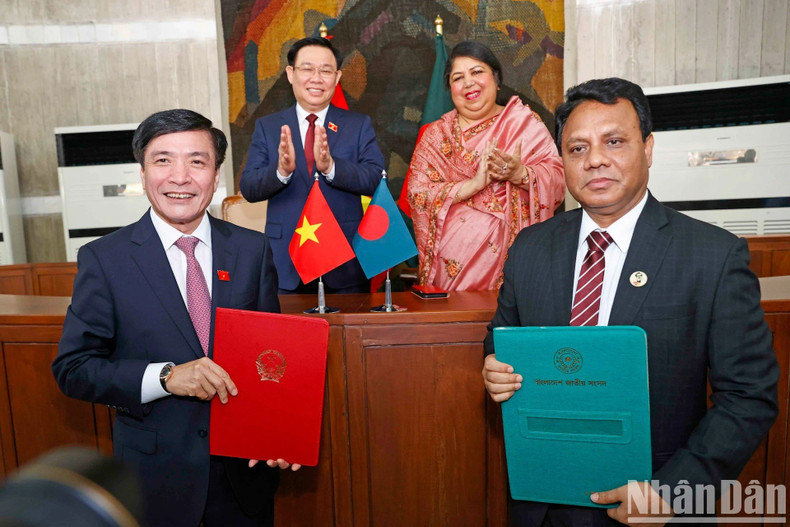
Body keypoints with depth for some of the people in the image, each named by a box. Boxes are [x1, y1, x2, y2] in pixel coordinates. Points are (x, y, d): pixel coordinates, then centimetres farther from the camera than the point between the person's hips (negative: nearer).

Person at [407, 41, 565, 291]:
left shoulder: (524, 122, 5)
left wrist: (520, 173, -23)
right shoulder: (436, 134, 9)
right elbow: (417, 193, -4)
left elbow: (558, 181, -3)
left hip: (509, 255, 0)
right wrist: (473, 184, -16)